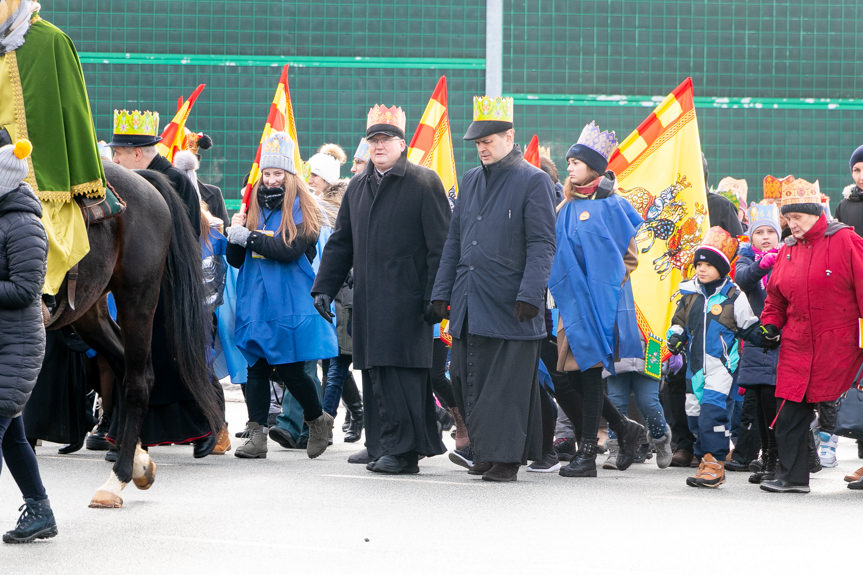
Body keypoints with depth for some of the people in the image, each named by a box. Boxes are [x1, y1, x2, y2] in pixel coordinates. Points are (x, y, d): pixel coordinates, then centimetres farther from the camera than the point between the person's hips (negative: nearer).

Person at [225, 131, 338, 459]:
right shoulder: (255, 207, 14)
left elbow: (292, 249, -18)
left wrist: (249, 238, -18)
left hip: (290, 305, -5)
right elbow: (235, 260, 13)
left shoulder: (301, 210, -2)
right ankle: (256, 435, 1)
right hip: (255, 304, 5)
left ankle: (317, 420, 21)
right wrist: (234, 238, -9)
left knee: (291, 370, -3)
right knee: (257, 369, 0)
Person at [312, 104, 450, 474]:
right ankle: (380, 444, 16)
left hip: (406, 300, -6)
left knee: (401, 369, -10)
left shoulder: (424, 183, -3)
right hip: (368, 300, 6)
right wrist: (324, 287, 13)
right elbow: (340, 242, 22)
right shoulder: (358, 187, 17)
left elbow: (440, 245, -6)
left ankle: (404, 450, -7)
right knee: (375, 371, 8)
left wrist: (435, 296, -12)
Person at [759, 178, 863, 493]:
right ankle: (791, 475, 6)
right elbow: (776, 296, 23)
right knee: (789, 409, 0)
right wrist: (771, 325, 8)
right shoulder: (787, 251, 13)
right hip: (797, 345, 5)